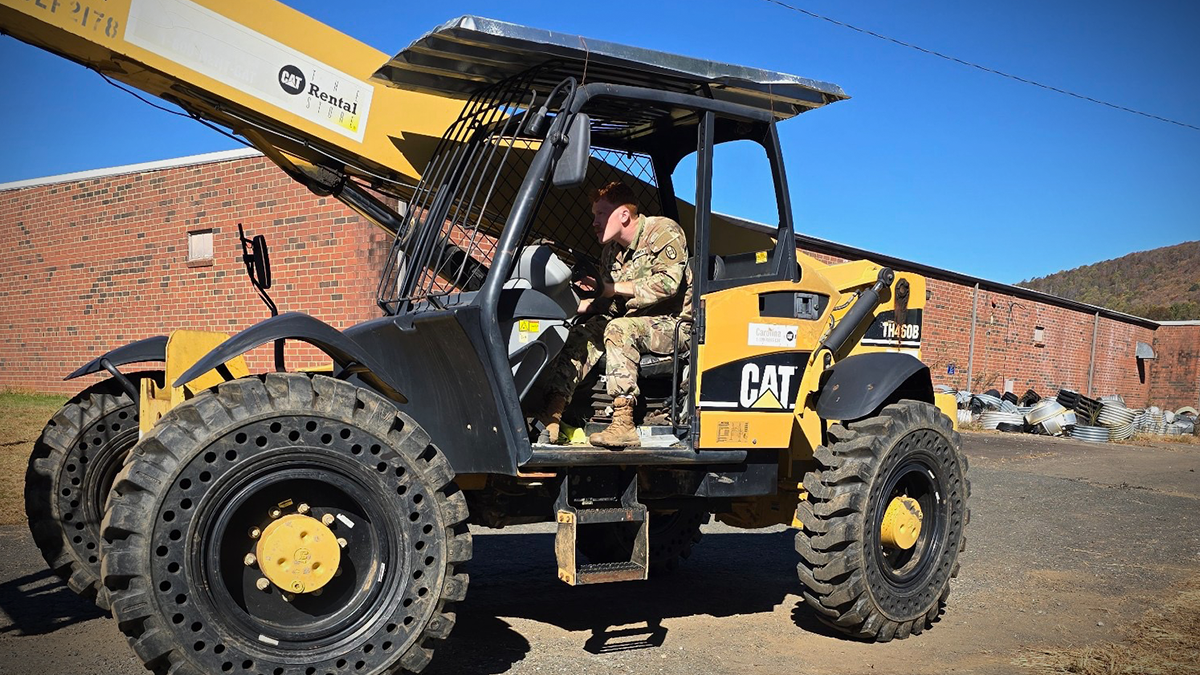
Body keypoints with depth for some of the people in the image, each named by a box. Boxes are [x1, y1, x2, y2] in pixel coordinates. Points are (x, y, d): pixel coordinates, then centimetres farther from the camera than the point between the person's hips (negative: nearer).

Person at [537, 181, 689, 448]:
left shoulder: (663, 231, -8)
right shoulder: (611, 252, 14)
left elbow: (667, 283, -23)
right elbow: (610, 306, 12)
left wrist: (612, 288, -17)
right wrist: (574, 305, -6)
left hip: (674, 325, -7)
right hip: (635, 323, 7)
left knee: (620, 330, -32)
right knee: (583, 334, -13)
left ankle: (624, 423, -36)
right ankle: (552, 414, -23)